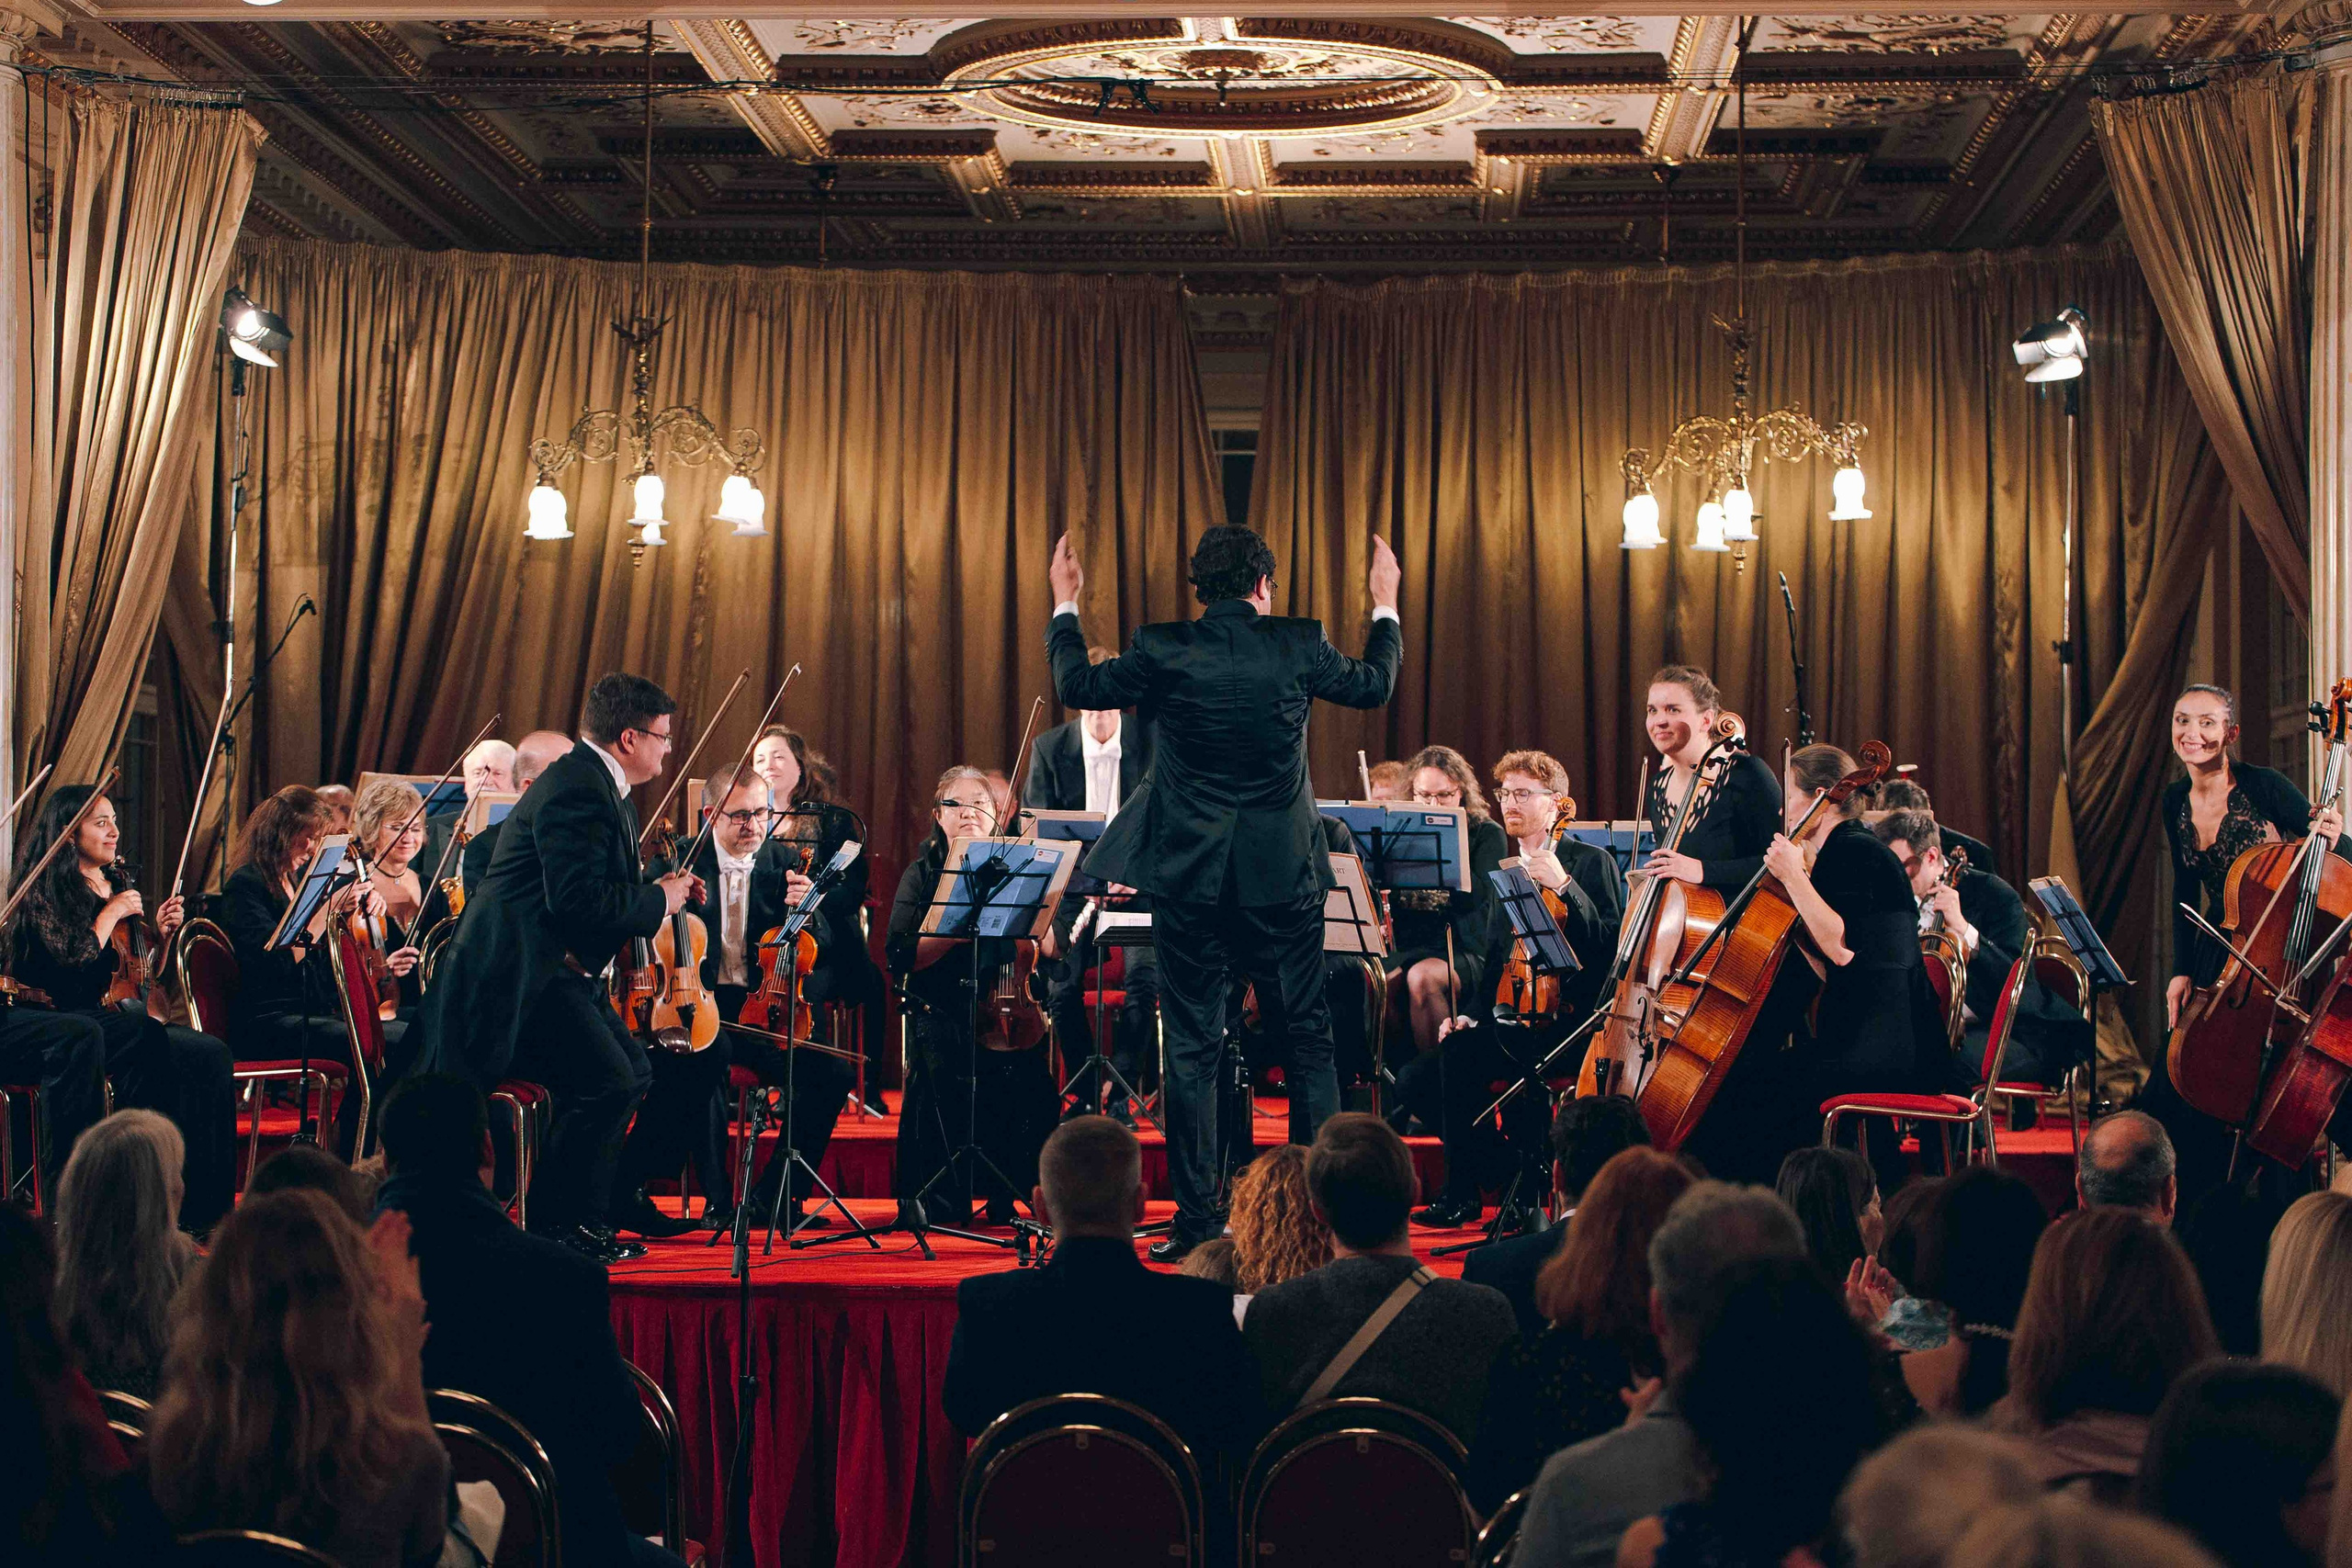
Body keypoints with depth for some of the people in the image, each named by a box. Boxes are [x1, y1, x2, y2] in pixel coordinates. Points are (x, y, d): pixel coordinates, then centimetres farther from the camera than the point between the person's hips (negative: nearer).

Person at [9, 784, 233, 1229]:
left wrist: (161, 935, 4)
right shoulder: (45, 893, -1)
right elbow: (71, 967, -14)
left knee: (213, 1055, -24)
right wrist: (111, 914, -8)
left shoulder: (119, 884, 19)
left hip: (121, 1014, 7)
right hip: (72, 1022, -7)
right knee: (201, 1055, -29)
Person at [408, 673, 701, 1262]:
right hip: (515, 971, -12)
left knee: (631, 1069, 8)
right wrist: (658, 899, -13)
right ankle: (552, 1224, -8)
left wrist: (659, 888, 8)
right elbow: (577, 899, -26)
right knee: (606, 1078, -20)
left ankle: (579, 1217, 12)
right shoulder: (577, 788, -17)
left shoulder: (600, 785, 18)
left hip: (555, 965, 12)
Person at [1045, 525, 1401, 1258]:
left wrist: (1065, 607, 23)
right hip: (1282, 873, 1)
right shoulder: (1297, 645, -4)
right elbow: (1374, 683, 14)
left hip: (1189, 875, 0)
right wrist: (1385, 608, 31)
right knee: (1308, 1039, 10)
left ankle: (1197, 1217, 5)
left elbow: (1078, 685, 8)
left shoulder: (1163, 649, -7)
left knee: (1191, 1046, 5)